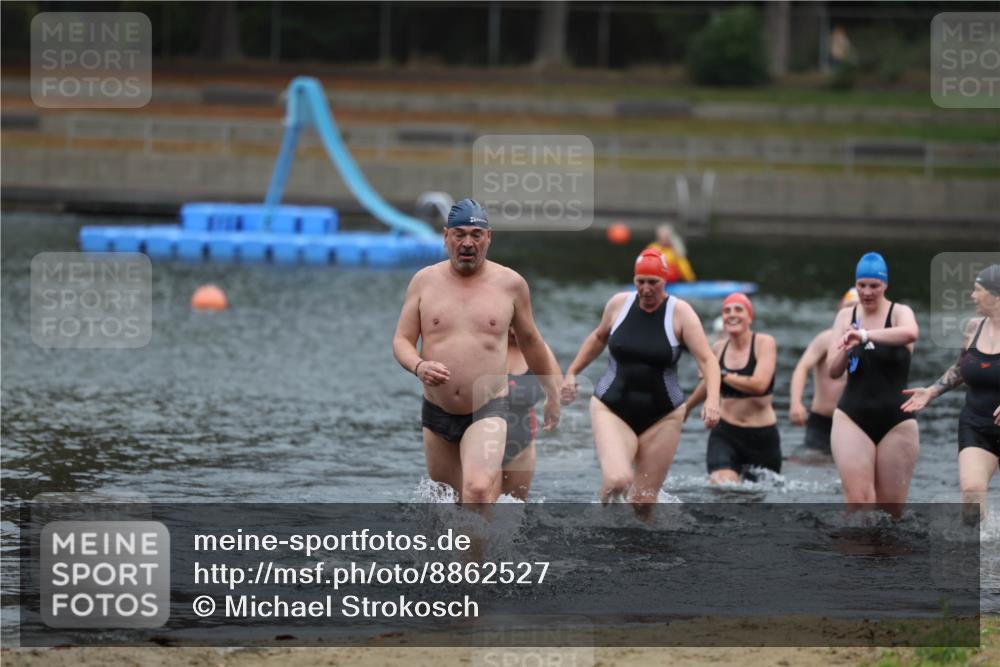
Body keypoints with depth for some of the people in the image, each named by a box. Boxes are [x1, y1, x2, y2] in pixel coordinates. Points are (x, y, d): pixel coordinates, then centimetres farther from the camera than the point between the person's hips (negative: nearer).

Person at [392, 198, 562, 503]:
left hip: (487, 411, -3)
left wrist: (554, 393, 22)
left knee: (479, 490, -26)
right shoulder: (425, 281, 2)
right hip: (436, 411, 3)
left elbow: (530, 341, 15)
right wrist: (418, 367, -21)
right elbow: (401, 340, 1)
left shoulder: (510, 283, 1)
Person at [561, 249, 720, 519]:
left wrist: (712, 399, -32)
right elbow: (599, 338, 21)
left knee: (644, 502, 1)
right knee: (617, 480, -24)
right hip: (612, 410, 0)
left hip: (661, 417, 0)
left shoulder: (680, 313, -8)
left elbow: (707, 360, -16)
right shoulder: (619, 304, 0)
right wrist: (572, 373, 19)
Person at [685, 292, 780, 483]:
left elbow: (759, 384, -22)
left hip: (762, 436, -2)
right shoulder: (718, 348, 6)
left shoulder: (764, 343, -7)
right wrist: (686, 407, 43)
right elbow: (708, 383, 27)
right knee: (720, 485, -23)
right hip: (726, 433, 2)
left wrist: (723, 375, -12)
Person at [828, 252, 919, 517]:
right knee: (858, 501, -14)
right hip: (852, 418, 1)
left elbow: (911, 333, -30)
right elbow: (833, 371, 0)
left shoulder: (899, 313, -4)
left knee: (891, 507, 3)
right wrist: (845, 350, -21)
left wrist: (865, 335, -38)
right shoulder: (846, 316, 6)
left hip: (896, 422, -1)